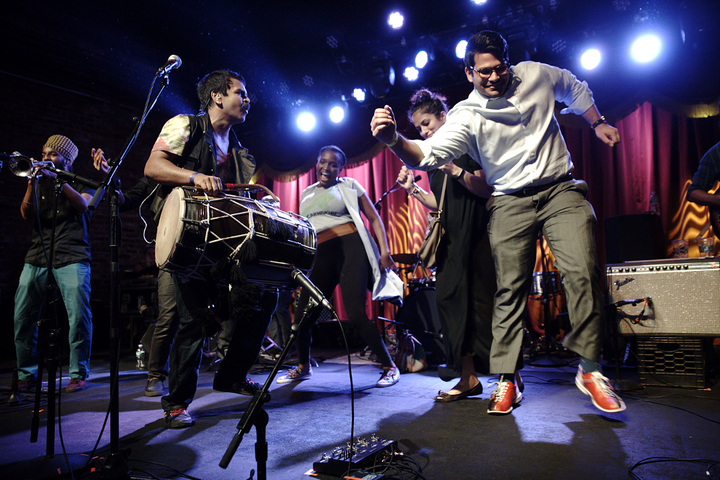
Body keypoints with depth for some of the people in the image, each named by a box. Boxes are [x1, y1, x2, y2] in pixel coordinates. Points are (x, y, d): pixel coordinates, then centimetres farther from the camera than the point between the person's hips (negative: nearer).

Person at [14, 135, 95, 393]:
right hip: (37, 258, 4)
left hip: (72, 258, -4)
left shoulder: (81, 183, 13)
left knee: (79, 316, -13)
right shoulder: (39, 184, 21)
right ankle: (26, 375, 14)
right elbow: (27, 214, 5)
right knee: (22, 317, -1)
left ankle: (78, 374, -1)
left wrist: (57, 178, -13)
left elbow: (83, 205, -9)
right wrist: (33, 182, -5)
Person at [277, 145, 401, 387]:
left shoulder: (349, 186, 8)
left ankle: (389, 367, 1)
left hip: (350, 248, -5)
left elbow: (374, 219, 4)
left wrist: (384, 250, -8)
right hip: (321, 256, 5)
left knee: (355, 314, -17)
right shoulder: (307, 194, 21)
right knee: (303, 314, 3)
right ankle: (303, 366, 30)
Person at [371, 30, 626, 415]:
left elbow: (575, 89, 25)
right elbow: (427, 154, -28)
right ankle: (506, 380, 6)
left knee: (583, 273, -13)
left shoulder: (536, 74, 3)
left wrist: (597, 123, 21)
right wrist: (395, 140, -46)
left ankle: (589, 370, 3)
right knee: (510, 289, -5)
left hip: (561, 189, 2)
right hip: (510, 203, -2)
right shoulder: (465, 117, -11)